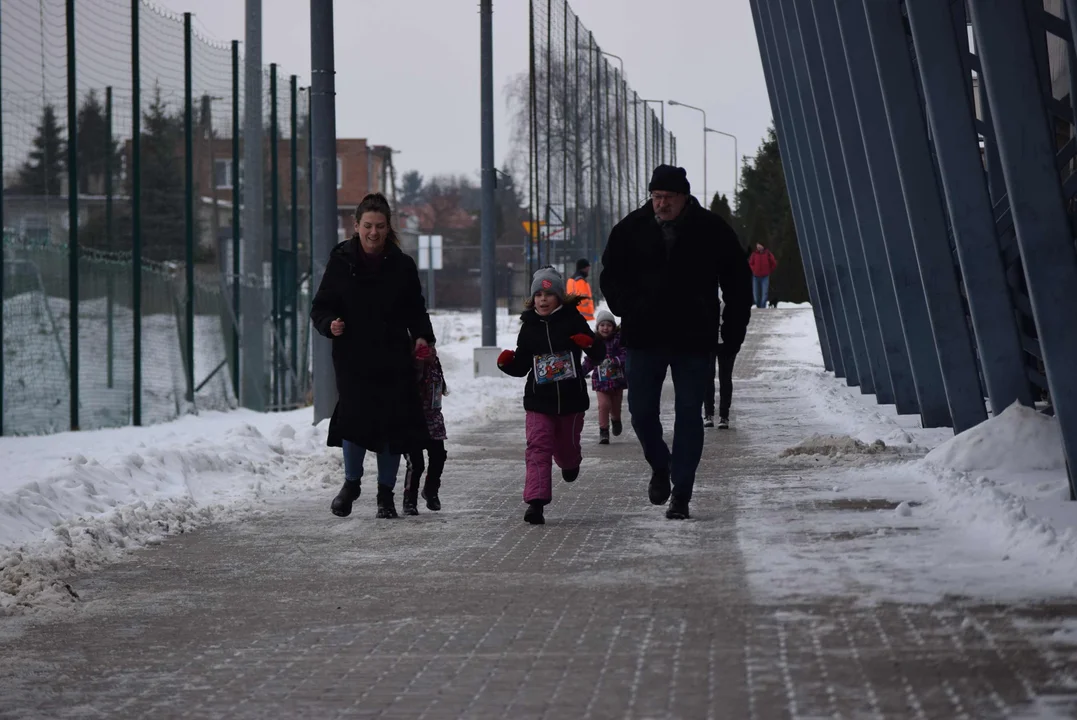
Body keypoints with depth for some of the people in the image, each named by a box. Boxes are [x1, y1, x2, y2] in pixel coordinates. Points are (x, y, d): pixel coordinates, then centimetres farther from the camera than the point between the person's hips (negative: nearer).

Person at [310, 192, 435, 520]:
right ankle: (351, 483, 10)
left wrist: (422, 337, -4)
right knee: (355, 417, -14)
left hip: (394, 360, 2)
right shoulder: (341, 262, 1)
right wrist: (330, 325, -16)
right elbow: (320, 307, 5)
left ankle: (386, 493, 18)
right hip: (352, 358, -2)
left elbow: (416, 310, 13)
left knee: (393, 424, 2)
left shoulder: (402, 265, 5)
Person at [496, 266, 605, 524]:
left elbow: (599, 355, -3)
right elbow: (521, 366, 9)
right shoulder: (529, 327, 3)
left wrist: (590, 344, -25)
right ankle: (536, 502, -17)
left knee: (566, 444, 17)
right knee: (538, 447, -11)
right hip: (539, 399, 1)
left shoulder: (573, 320, -4)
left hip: (571, 398, -1)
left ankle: (570, 463, 55)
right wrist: (507, 363, -12)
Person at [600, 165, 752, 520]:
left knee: (688, 415, -2)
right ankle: (660, 467, 31)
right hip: (644, 340, 2)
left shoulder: (712, 231, -2)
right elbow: (610, 277, 13)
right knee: (641, 412, 3)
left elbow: (738, 281, 7)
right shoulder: (631, 230, 2)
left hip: (694, 342, -2)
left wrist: (733, 330, 2)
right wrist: (627, 311, -3)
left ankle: (681, 494, 3)